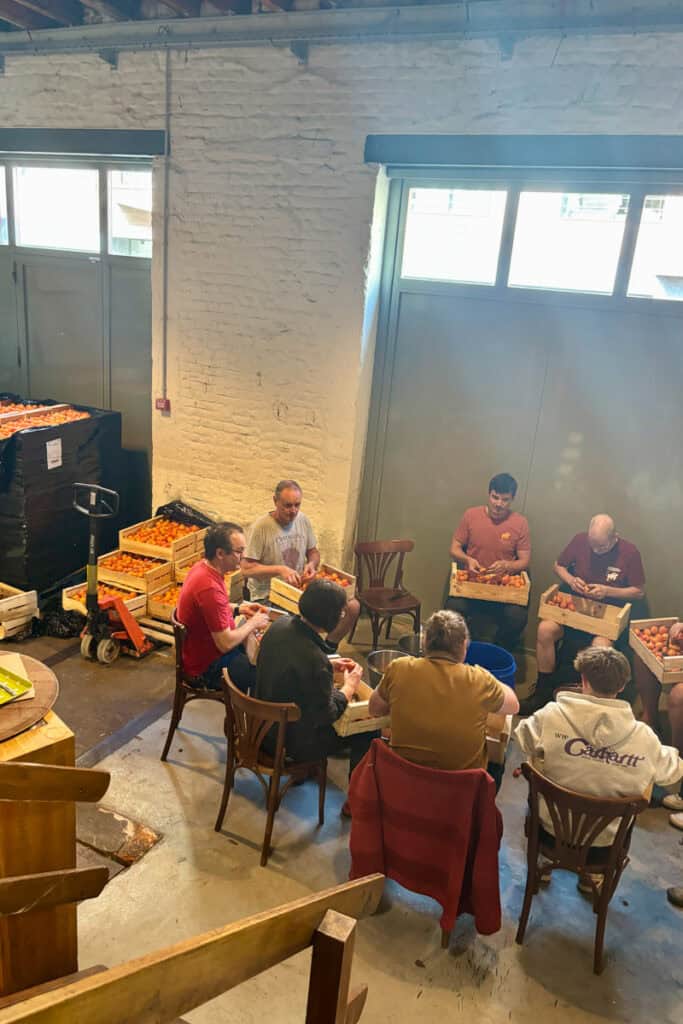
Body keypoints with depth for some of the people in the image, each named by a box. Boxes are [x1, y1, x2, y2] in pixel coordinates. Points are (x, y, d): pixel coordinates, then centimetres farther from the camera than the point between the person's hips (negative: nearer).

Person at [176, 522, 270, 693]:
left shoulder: (203, 567, -2)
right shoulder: (209, 587, -32)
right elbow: (226, 643, -27)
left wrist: (239, 608, 6)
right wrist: (253, 623, -13)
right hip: (207, 667, -10)